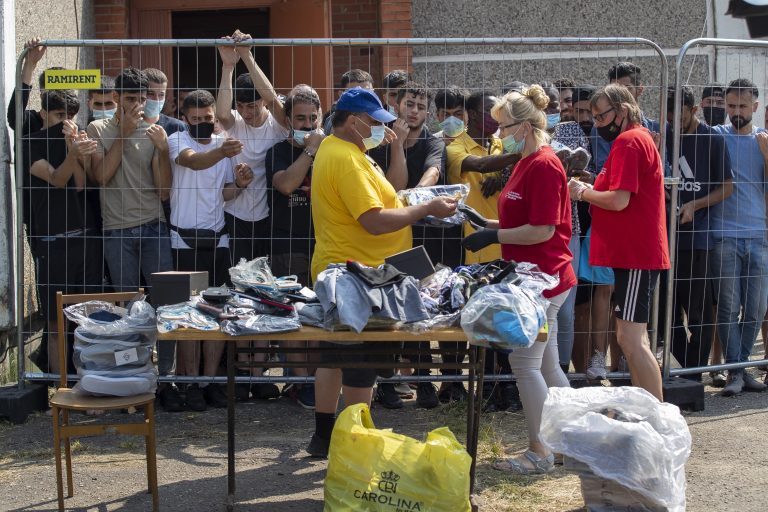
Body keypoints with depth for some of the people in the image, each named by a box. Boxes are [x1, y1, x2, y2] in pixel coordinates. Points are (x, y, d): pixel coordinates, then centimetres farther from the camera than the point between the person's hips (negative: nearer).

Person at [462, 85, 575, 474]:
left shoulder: (543, 165, -17)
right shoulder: (528, 163, 14)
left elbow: (542, 229, -22)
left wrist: (494, 236, -15)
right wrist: (489, 224, 10)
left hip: (542, 277, -10)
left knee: (524, 362, -5)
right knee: (546, 364, 15)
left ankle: (539, 452, 3)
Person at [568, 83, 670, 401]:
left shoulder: (628, 141, -13)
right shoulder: (639, 139, 21)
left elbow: (618, 200, -21)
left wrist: (584, 192, -6)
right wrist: (590, 191, 8)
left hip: (635, 253, -11)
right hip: (633, 252, 11)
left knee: (630, 337, -13)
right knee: (633, 336, 14)